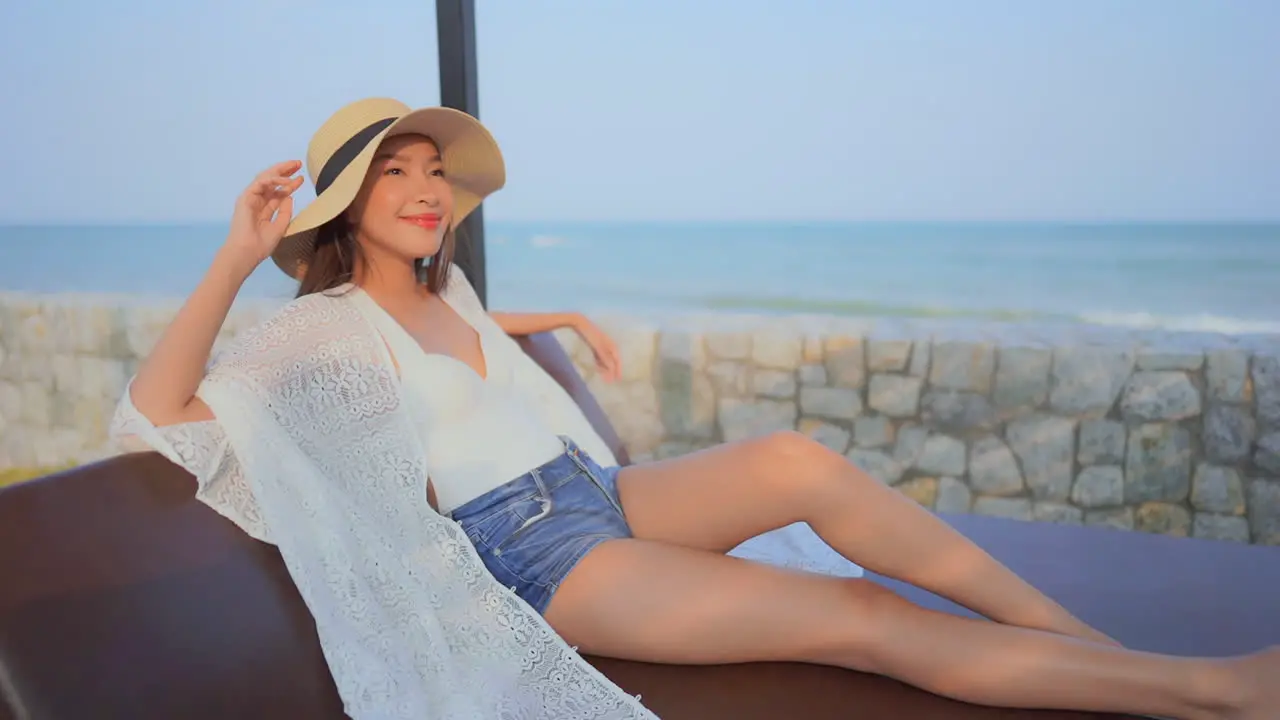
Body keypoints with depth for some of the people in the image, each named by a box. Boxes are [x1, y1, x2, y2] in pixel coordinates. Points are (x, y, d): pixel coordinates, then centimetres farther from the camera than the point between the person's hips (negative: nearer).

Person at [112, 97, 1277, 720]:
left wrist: (564, 319, 32)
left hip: (602, 491, 7)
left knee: (800, 459, -24)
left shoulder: (442, 290, 15)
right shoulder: (323, 329, -6)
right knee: (859, 617, -20)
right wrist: (237, 258, -24)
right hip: (538, 559, -7)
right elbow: (157, 412, -17)